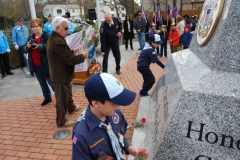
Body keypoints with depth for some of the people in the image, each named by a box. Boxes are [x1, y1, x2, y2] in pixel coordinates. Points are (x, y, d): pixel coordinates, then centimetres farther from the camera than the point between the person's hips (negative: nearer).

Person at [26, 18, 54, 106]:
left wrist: (39, 46, -31)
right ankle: (47, 97, 32)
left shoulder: (46, 35, -10)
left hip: (45, 64, -6)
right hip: (35, 65, 7)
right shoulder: (31, 37, 10)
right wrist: (28, 47, -9)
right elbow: (27, 51, 13)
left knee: (51, 81, 2)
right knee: (42, 83, 17)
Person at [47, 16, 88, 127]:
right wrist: (82, 56, -13)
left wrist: (73, 51, 7)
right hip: (61, 75, -11)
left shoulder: (53, 38, 7)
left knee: (67, 92, 29)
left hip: (59, 73, 11)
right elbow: (70, 60, -28)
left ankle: (71, 108, 50)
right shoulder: (58, 42, -29)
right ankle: (61, 121, 19)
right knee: (62, 98, 4)